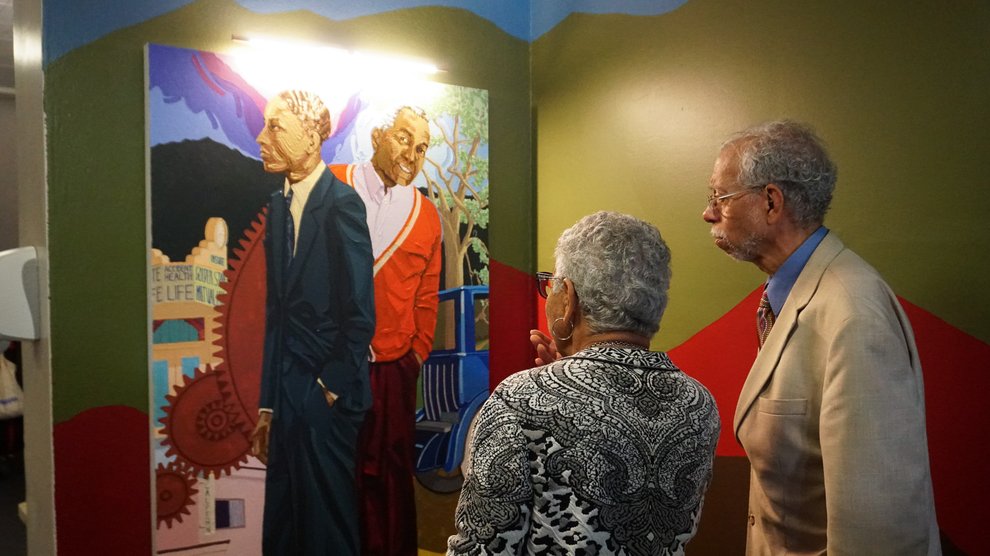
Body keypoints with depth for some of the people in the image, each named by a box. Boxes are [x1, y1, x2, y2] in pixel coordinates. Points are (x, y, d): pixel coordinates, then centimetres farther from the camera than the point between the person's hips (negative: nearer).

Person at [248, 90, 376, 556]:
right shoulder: (279, 205, 9)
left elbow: (361, 313, -14)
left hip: (327, 399, -7)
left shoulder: (342, 203, -13)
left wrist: (331, 389, -8)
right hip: (288, 397, 7)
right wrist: (268, 406, 10)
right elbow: (276, 313, 10)